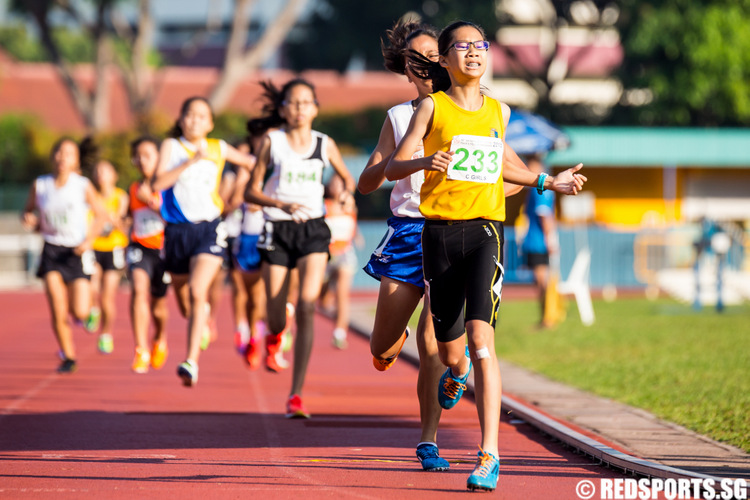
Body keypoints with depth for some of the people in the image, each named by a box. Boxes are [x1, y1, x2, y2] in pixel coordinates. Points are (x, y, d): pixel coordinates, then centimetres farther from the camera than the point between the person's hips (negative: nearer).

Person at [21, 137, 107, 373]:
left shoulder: (83, 186, -8)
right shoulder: (39, 185, -3)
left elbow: (101, 215, 3)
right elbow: (28, 211, 12)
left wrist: (89, 240, -11)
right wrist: (29, 220, -12)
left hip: (78, 251, -1)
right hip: (52, 250, 1)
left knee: (80, 313, -7)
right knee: (58, 312, -10)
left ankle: (85, 304, 32)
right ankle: (68, 356, 9)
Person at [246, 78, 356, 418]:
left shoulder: (325, 144, 6)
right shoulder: (271, 141, 0)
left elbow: (347, 177, 22)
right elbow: (252, 192, 1)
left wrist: (346, 193, -1)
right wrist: (282, 204, -16)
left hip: (313, 229, 0)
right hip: (277, 230, 0)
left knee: (307, 306, -17)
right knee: (276, 314, 4)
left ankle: (296, 395, -16)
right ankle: (274, 336, 47)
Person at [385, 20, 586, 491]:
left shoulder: (499, 111, 11)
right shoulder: (432, 107, 2)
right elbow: (393, 167, -4)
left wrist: (547, 182, 25)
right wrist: (426, 161, -24)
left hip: (485, 231, 0)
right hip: (440, 233, 0)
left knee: (481, 338, -19)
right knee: (450, 351, 9)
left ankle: (489, 456, -22)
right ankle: (457, 372, 51)